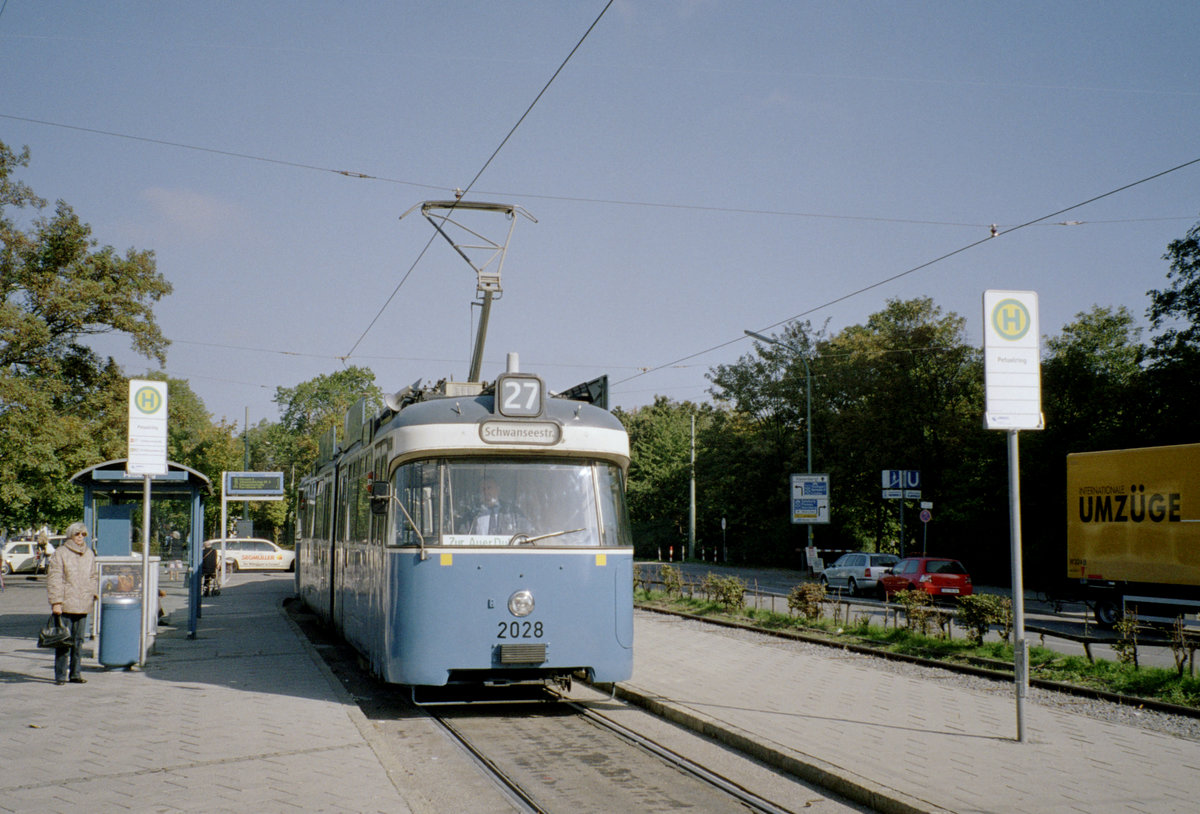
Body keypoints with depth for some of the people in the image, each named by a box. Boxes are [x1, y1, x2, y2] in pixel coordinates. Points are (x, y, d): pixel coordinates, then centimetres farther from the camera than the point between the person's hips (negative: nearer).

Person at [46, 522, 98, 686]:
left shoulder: (89, 554, 14)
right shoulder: (60, 553, -4)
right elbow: (54, 579, -8)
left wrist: (94, 593, 10)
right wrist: (56, 602, -14)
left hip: (83, 605, 5)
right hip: (65, 605, -5)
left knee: (78, 641, 9)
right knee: (63, 641, -4)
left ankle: (75, 674, 16)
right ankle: (60, 675, 1)